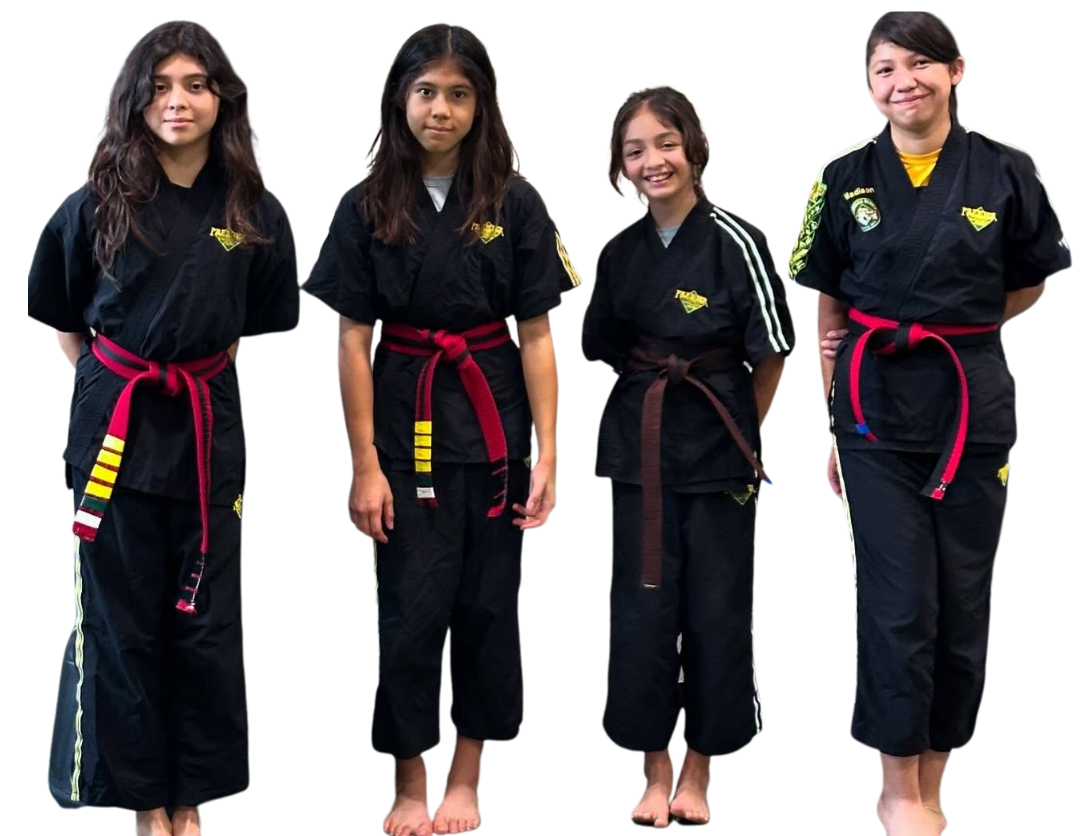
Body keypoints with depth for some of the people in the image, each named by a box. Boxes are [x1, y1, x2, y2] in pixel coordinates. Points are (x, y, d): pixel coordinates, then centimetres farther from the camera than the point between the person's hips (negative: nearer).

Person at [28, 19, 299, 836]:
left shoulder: (257, 214, -2)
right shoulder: (96, 204, -5)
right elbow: (63, 319, 8)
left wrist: (198, 373, 6)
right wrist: (112, 382, 4)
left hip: (208, 430, 1)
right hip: (116, 428, -1)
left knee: (206, 626, 8)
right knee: (121, 626, 6)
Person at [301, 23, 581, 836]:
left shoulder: (515, 204, -1)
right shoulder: (368, 207, -1)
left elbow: (537, 336, -1)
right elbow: (353, 341, -1)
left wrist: (547, 456, -5)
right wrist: (364, 464, -5)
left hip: (495, 426, 1)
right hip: (406, 426, 0)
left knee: (488, 607, 9)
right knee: (411, 611, 3)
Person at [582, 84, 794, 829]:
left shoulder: (736, 241, -12)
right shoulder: (621, 252, 4)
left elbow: (772, 355, -6)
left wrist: (738, 434, 3)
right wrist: (649, 417, 7)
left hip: (718, 454, -4)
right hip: (639, 452, 4)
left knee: (716, 613, 4)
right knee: (642, 612, 6)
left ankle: (698, 774, 20)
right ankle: (656, 772, 20)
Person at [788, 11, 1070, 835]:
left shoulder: (1007, 171, -3)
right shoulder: (844, 176, -1)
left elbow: (1030, 284, 11)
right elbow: (828, 307, 4)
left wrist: (952, 335, 3)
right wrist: (834, 422, 4)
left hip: (973, 403, 1)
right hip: (875, 406, -1)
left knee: (963, 603, 7)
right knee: (897, 603, -2)